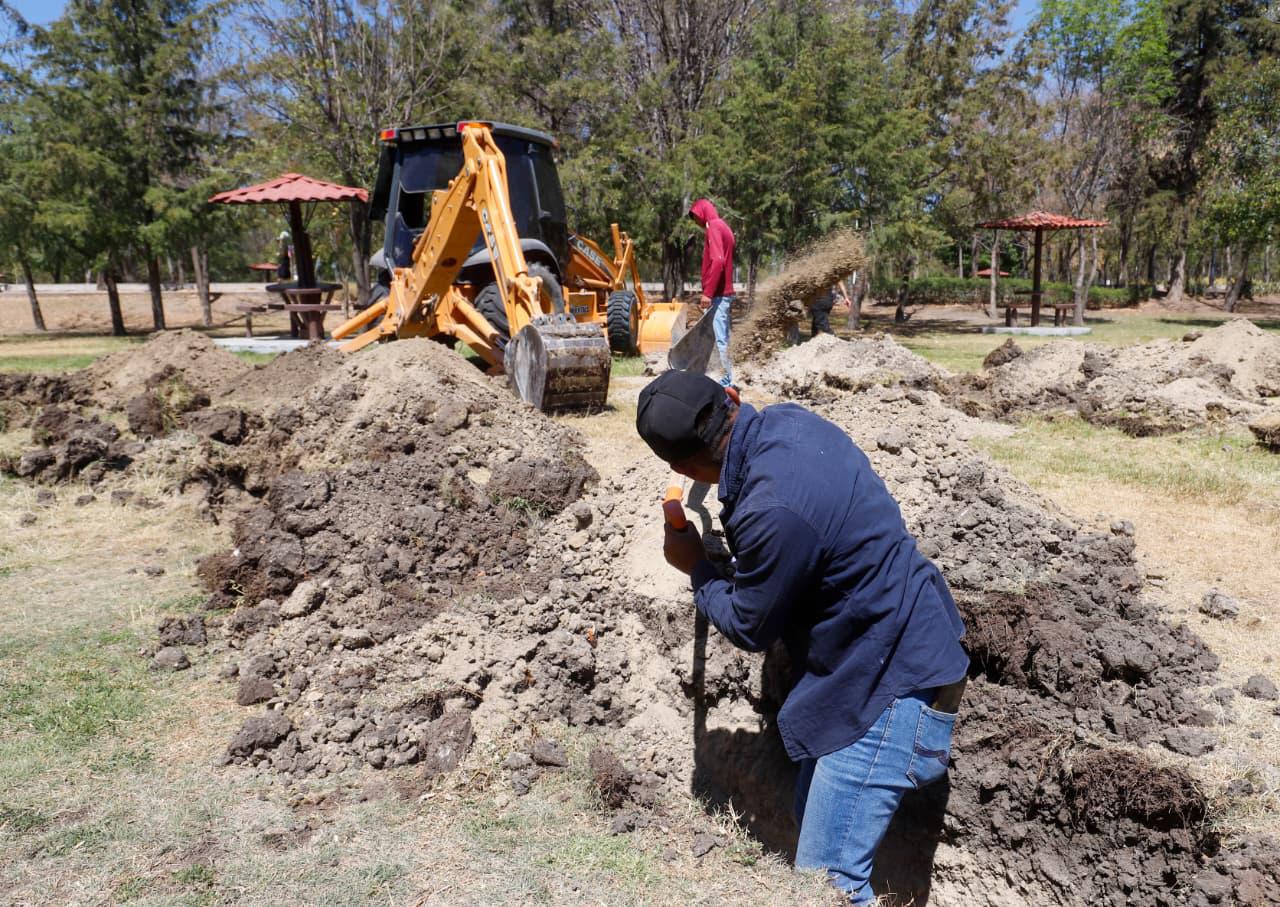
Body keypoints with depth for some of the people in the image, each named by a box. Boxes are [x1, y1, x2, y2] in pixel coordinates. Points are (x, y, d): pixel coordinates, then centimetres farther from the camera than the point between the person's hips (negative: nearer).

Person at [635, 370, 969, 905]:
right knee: (813, 820, 24)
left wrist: (696, 569, 2)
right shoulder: (785, 419, -8)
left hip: (894, 686, -10)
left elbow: (749, 629, -15)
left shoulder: (775, 513, -35)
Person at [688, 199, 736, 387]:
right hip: (724, 293, 10)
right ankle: (726, 379, 12)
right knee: (720, 338, 10)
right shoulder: (722, 227, 20)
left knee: (718, 339, -9)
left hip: (717, 294, -10)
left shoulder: (714, 227, -9)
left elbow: (717, 261, -21)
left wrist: (708, 292, -22)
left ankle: (725, 381, -9)